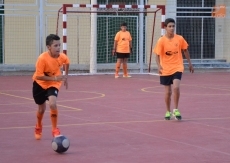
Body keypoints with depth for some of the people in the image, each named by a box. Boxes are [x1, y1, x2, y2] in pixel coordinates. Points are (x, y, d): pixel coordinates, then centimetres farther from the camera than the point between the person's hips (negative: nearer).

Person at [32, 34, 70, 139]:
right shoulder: (42, 58, -30)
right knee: (42, 108, 13)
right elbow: (38, 76, -28)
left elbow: (67, 62, 8)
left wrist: (65, 76, 12)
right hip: (40, 84, -1)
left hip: (53, 84, 1)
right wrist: (54, 78, -35)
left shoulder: (62, 57, -18)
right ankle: (38, 127, 46)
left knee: (52, 104, -25)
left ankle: (55, 130, -8)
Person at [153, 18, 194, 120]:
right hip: (165, 69, 0)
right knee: (168, 92, 7)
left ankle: (176, 110, -5)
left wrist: (190, 63, 13)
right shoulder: (161, 41, -10)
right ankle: (168, 111, 28)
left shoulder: (180, 39, -5)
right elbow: (157, 55, -11)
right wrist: (159, 66, -27)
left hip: (177, 68, 0)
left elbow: (185, 51, 9)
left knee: (176, 87, -21)